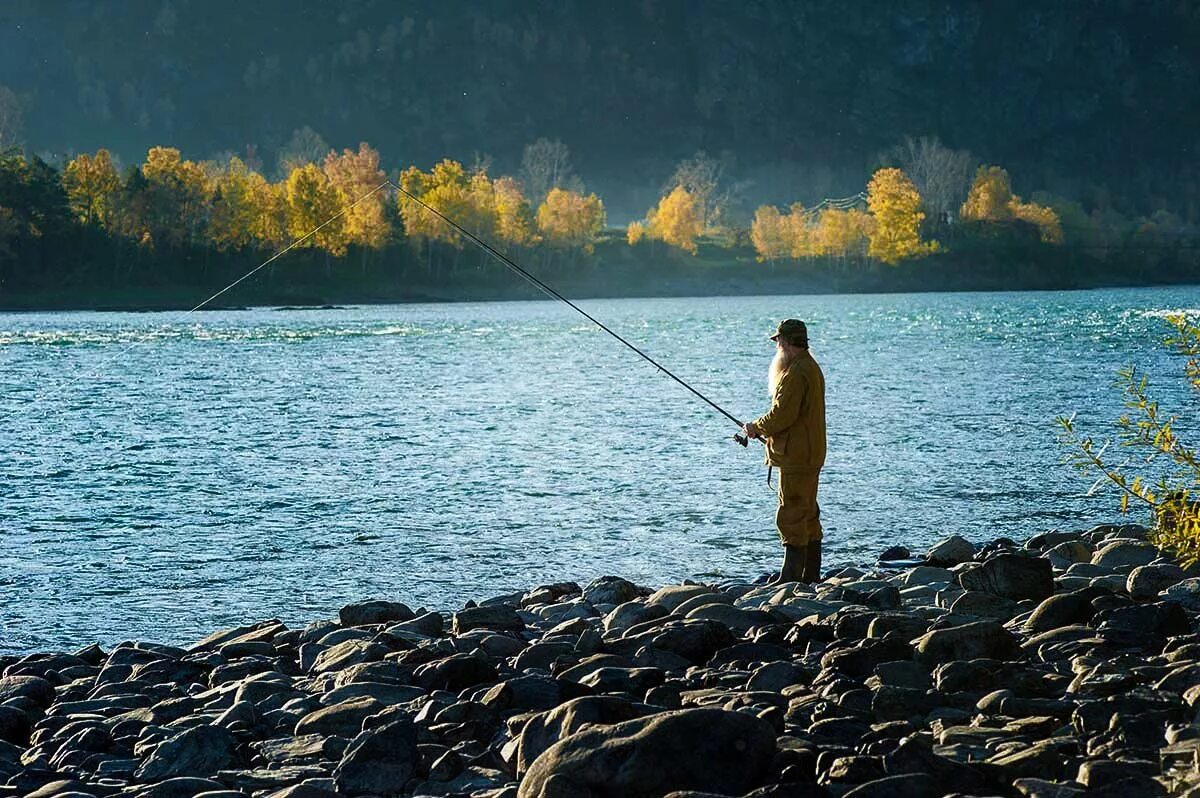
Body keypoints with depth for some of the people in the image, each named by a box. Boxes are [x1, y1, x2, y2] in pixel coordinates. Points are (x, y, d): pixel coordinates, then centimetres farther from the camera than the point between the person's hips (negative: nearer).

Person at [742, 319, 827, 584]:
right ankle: (811, 574, 20)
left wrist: (756, 427, -6)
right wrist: (762, 428, 13)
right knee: (808, 515, 15)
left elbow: (781, 415, -23)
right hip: (810, 456, 11)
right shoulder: (811, 368, 15)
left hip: (796, 458, -11)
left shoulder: (795, 374, -19)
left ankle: (791, 576, -8)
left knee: (791, 516, -8)